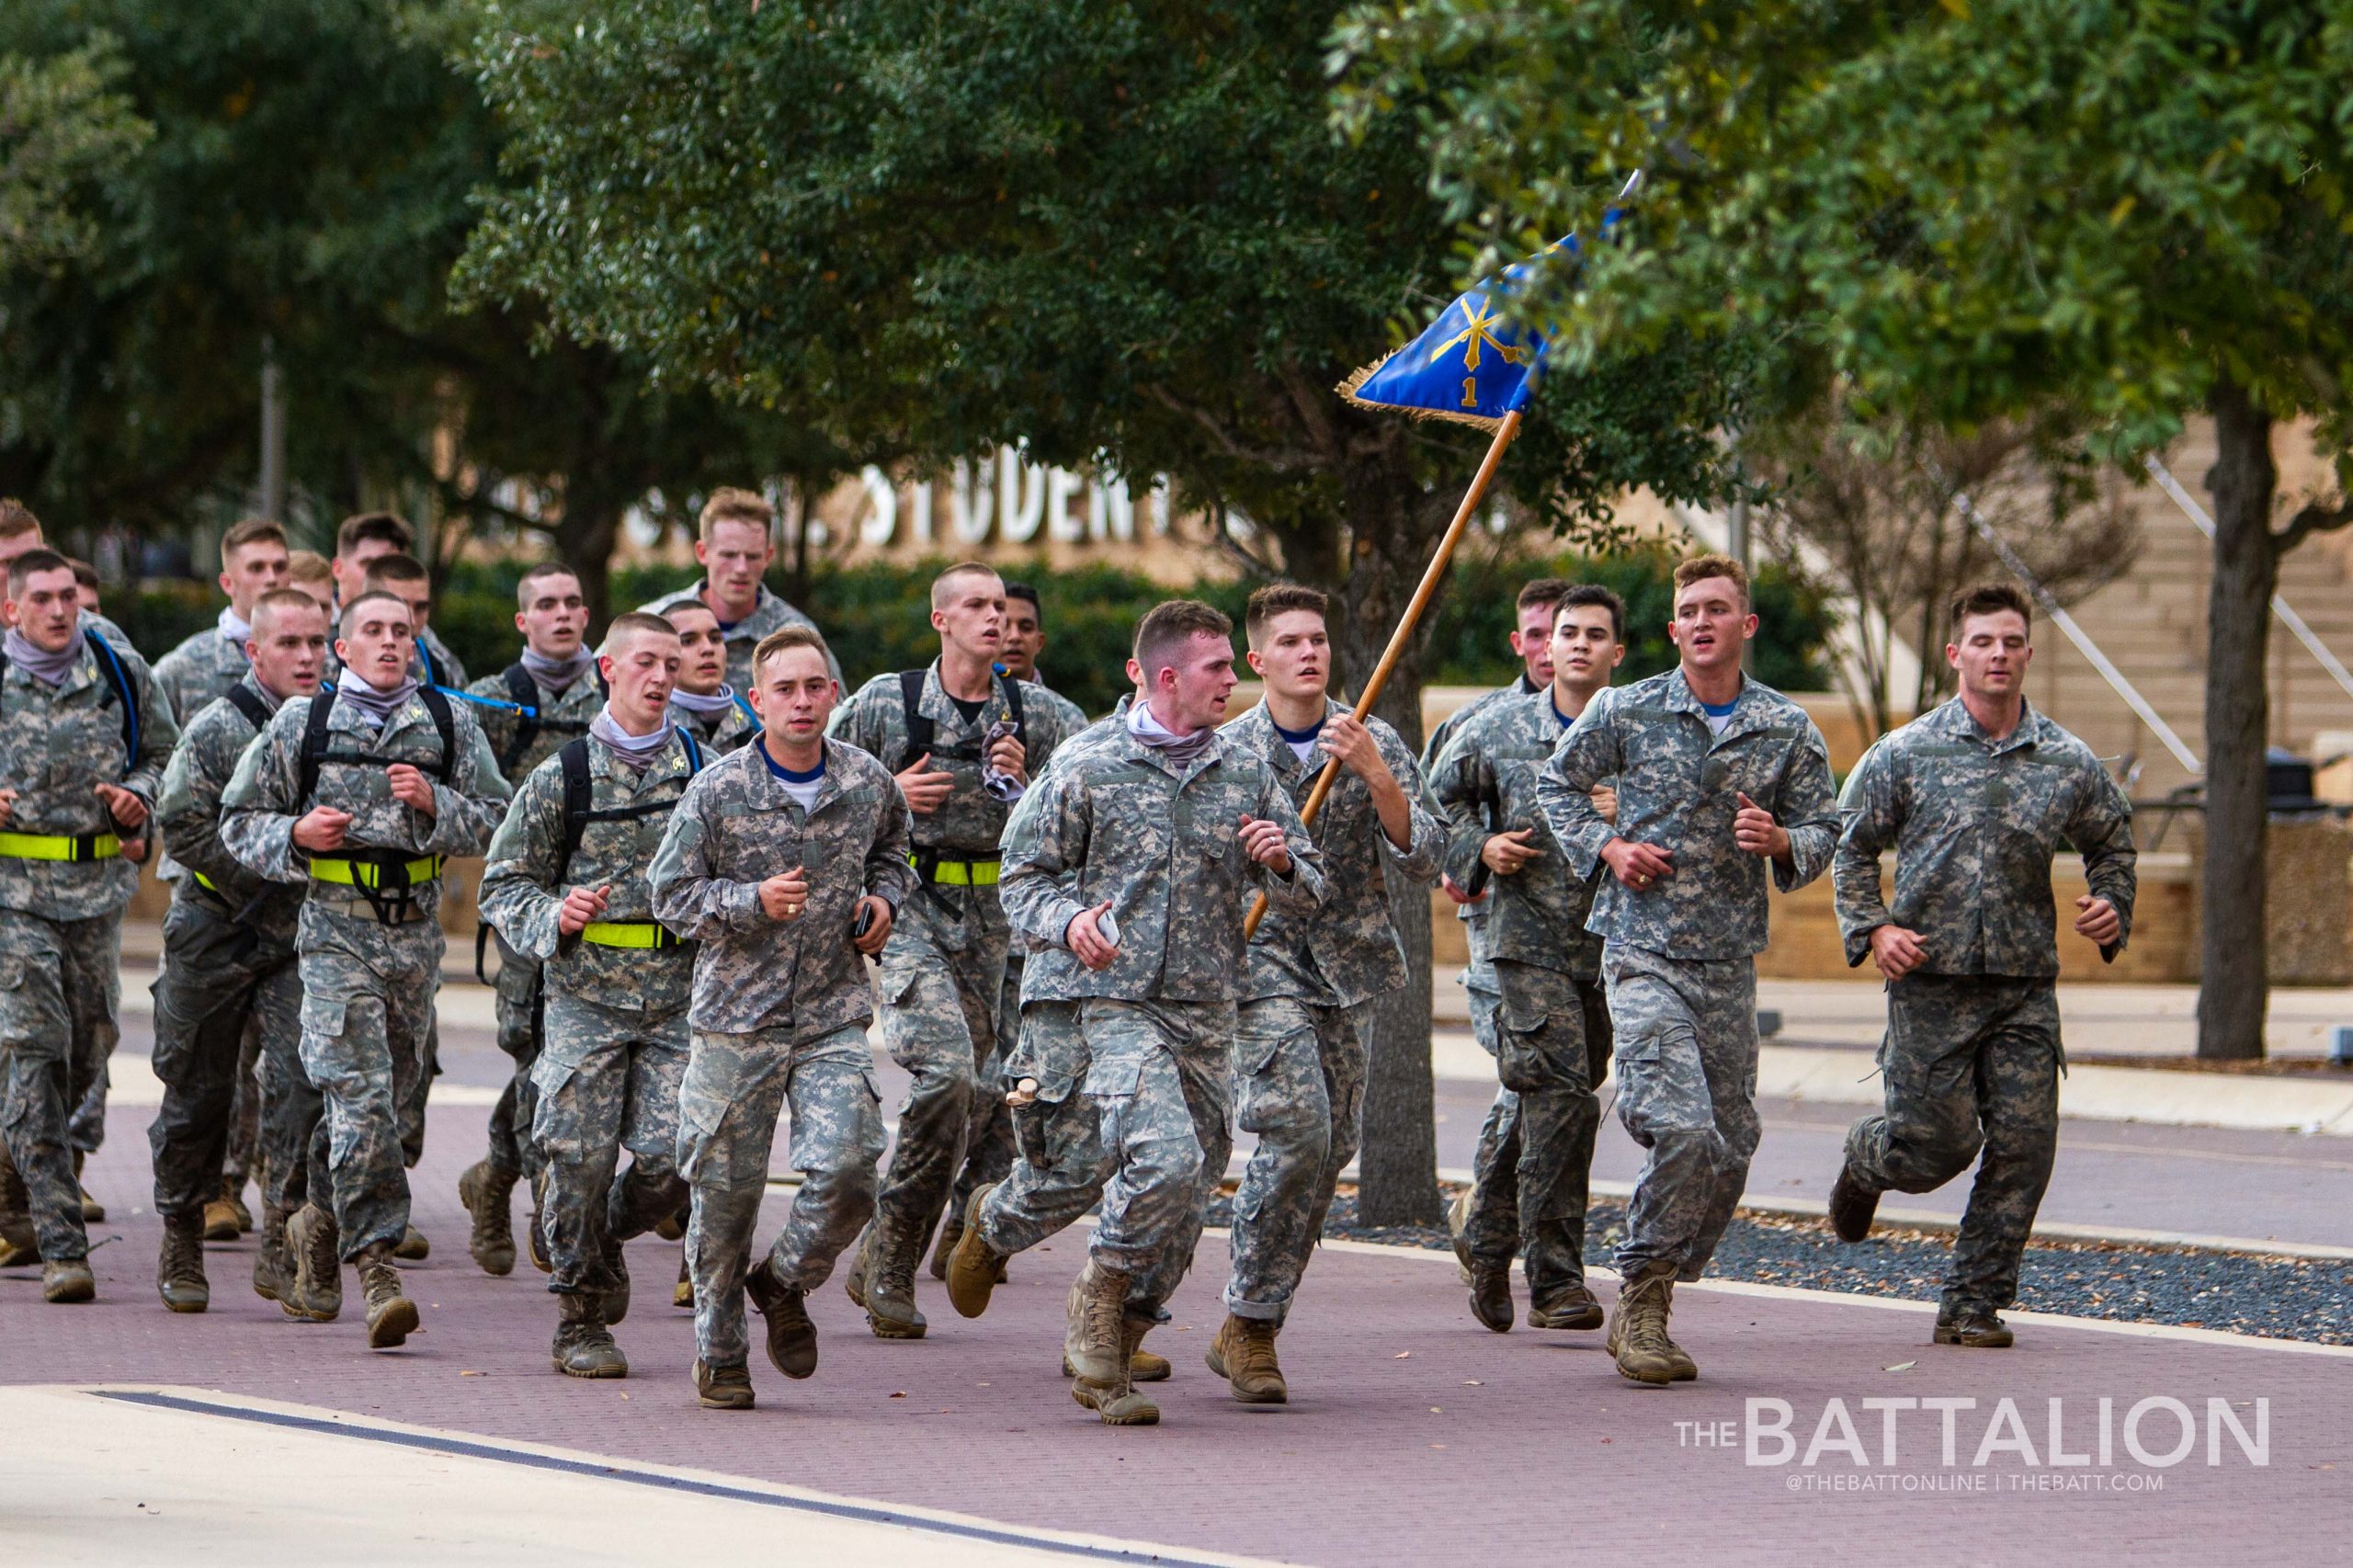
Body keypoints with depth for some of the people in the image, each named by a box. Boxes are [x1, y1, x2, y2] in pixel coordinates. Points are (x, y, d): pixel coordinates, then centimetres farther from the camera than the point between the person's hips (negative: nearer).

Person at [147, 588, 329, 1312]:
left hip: (304, 935, 2)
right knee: (200, 1091, 7)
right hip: (216, 933, -2)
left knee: (304, 1080, -13)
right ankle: (181, 1246, 24)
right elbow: (182, 825, -13)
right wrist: (266, 878, -15)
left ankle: (281, 1244, -8)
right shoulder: (217, 729, -7)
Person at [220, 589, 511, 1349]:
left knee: (392, 1087, 12)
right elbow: (238, 821, 10)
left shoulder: (448, 723, 7)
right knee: (360, 1090, -15)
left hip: (416, 933, 3)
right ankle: (376, 1265, -18)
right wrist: (296, 834, -10)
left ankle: (321, 1221, 37)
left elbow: (496, 821, 8)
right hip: (336, 929, -3)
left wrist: (435, 803, -10)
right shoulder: (301, 723, 3)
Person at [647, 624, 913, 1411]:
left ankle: (785, 1283, 18)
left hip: (834, 1018, 2)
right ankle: (719, 1352, 22)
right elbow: (671, 894, -4)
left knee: (846, 1172, -13)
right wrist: (754, 901, -18)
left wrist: (885, 899, 3)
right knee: (725, 1189, 4)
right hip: (737, 1018, -2)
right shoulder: (717, 790, -7)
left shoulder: (869, 784, 3)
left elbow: (892, 851, 24)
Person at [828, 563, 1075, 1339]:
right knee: (946, 1069, -23)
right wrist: (889, 795, -9)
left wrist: (1023, 786, -7)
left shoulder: (1034, 716, 6)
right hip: (905, 910, -4)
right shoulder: (884, 703, -2)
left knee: (964, 1105, 5)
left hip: (987, 921, 4)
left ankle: (883, 1268, 19)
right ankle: (892, 1245, -7)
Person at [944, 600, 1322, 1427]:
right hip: (1105, 998, -5)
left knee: (1184, 1201, 4)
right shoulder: (1086, 766, -2)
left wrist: (1282, 862, -8)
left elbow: (1308, 894, 15)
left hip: (1202, 1012, 5)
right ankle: (1101, 1294, 3)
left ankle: (1105, 1363, 22)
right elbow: (1021, 879, 3)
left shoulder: (1246, 772, 10)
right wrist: (1067, 922, -18)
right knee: (1166, 1157, -25)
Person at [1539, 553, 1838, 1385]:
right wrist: (1607, 847, -2)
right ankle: (1642, 1299, -6)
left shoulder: (1788, 731, 5)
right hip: (1643, 951, -4)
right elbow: (1559, 783, 15)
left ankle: (1645, 1309, 22)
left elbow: (1822, 835, 11)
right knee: (1682, 1129, -21)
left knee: (1729, 1148, 7)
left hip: (1730, 964, 4)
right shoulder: (1625, 713, 0)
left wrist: (1780, 841, -11)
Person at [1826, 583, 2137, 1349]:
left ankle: (1975, 1302, 6)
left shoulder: (2069, 763, 6)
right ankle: (1867, 1158, 33)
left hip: (2026, 985, 2)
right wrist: (1874, 928, -5)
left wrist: (2111, 908, 2)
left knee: (2023, 1144, -5)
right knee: (1938, 1143, -4)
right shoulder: (1906, 754, 1)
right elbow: (1850, 847, 8)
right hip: (1931, 981, -2)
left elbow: (2112, 846, 21)